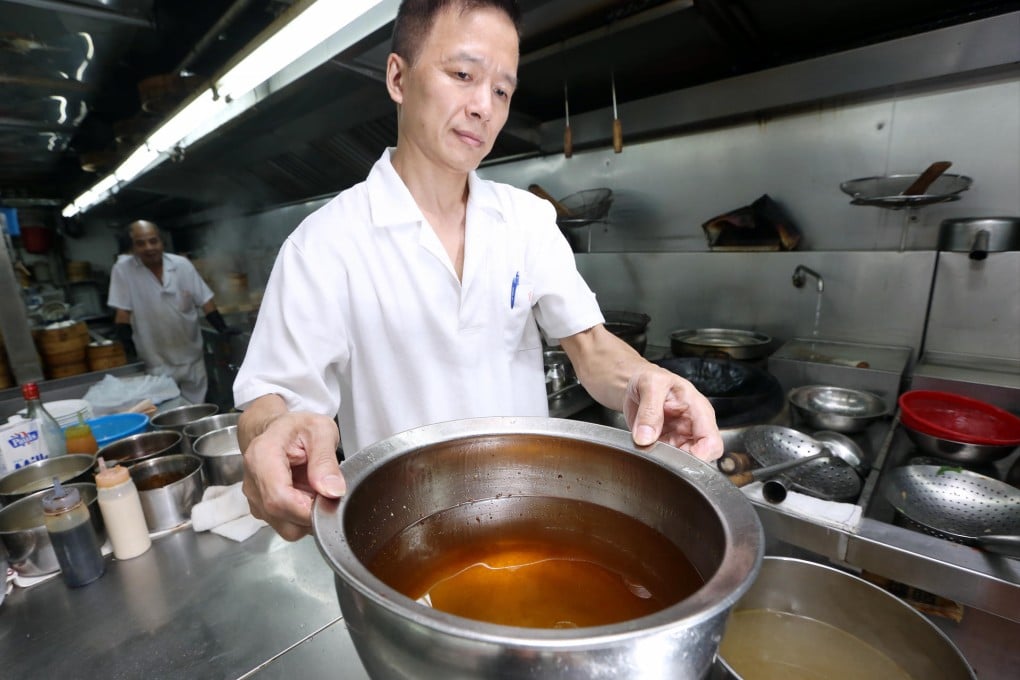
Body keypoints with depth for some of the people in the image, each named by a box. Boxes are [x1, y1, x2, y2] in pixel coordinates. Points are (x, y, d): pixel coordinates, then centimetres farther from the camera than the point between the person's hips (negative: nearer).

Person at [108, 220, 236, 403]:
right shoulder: (123, 269, -7)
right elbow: (122, 312, -5)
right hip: (157, 365, -2)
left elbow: (205, 301, 0)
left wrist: (223, 328, -10)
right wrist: (126, 341, -11)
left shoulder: (182, 264, -3)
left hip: (192, 359, 2)